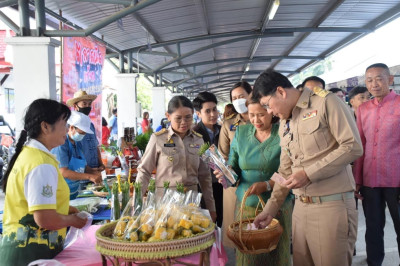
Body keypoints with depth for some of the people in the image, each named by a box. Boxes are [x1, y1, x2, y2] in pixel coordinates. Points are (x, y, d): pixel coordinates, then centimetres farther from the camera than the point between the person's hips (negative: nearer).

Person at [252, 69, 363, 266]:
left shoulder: (325, 102, -7)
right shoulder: (284, 124, 15)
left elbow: (353, 146, -14)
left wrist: (308, 173, -17)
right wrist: (270, 210, 15)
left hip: (332, 205, -7)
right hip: (300, 207, 7)